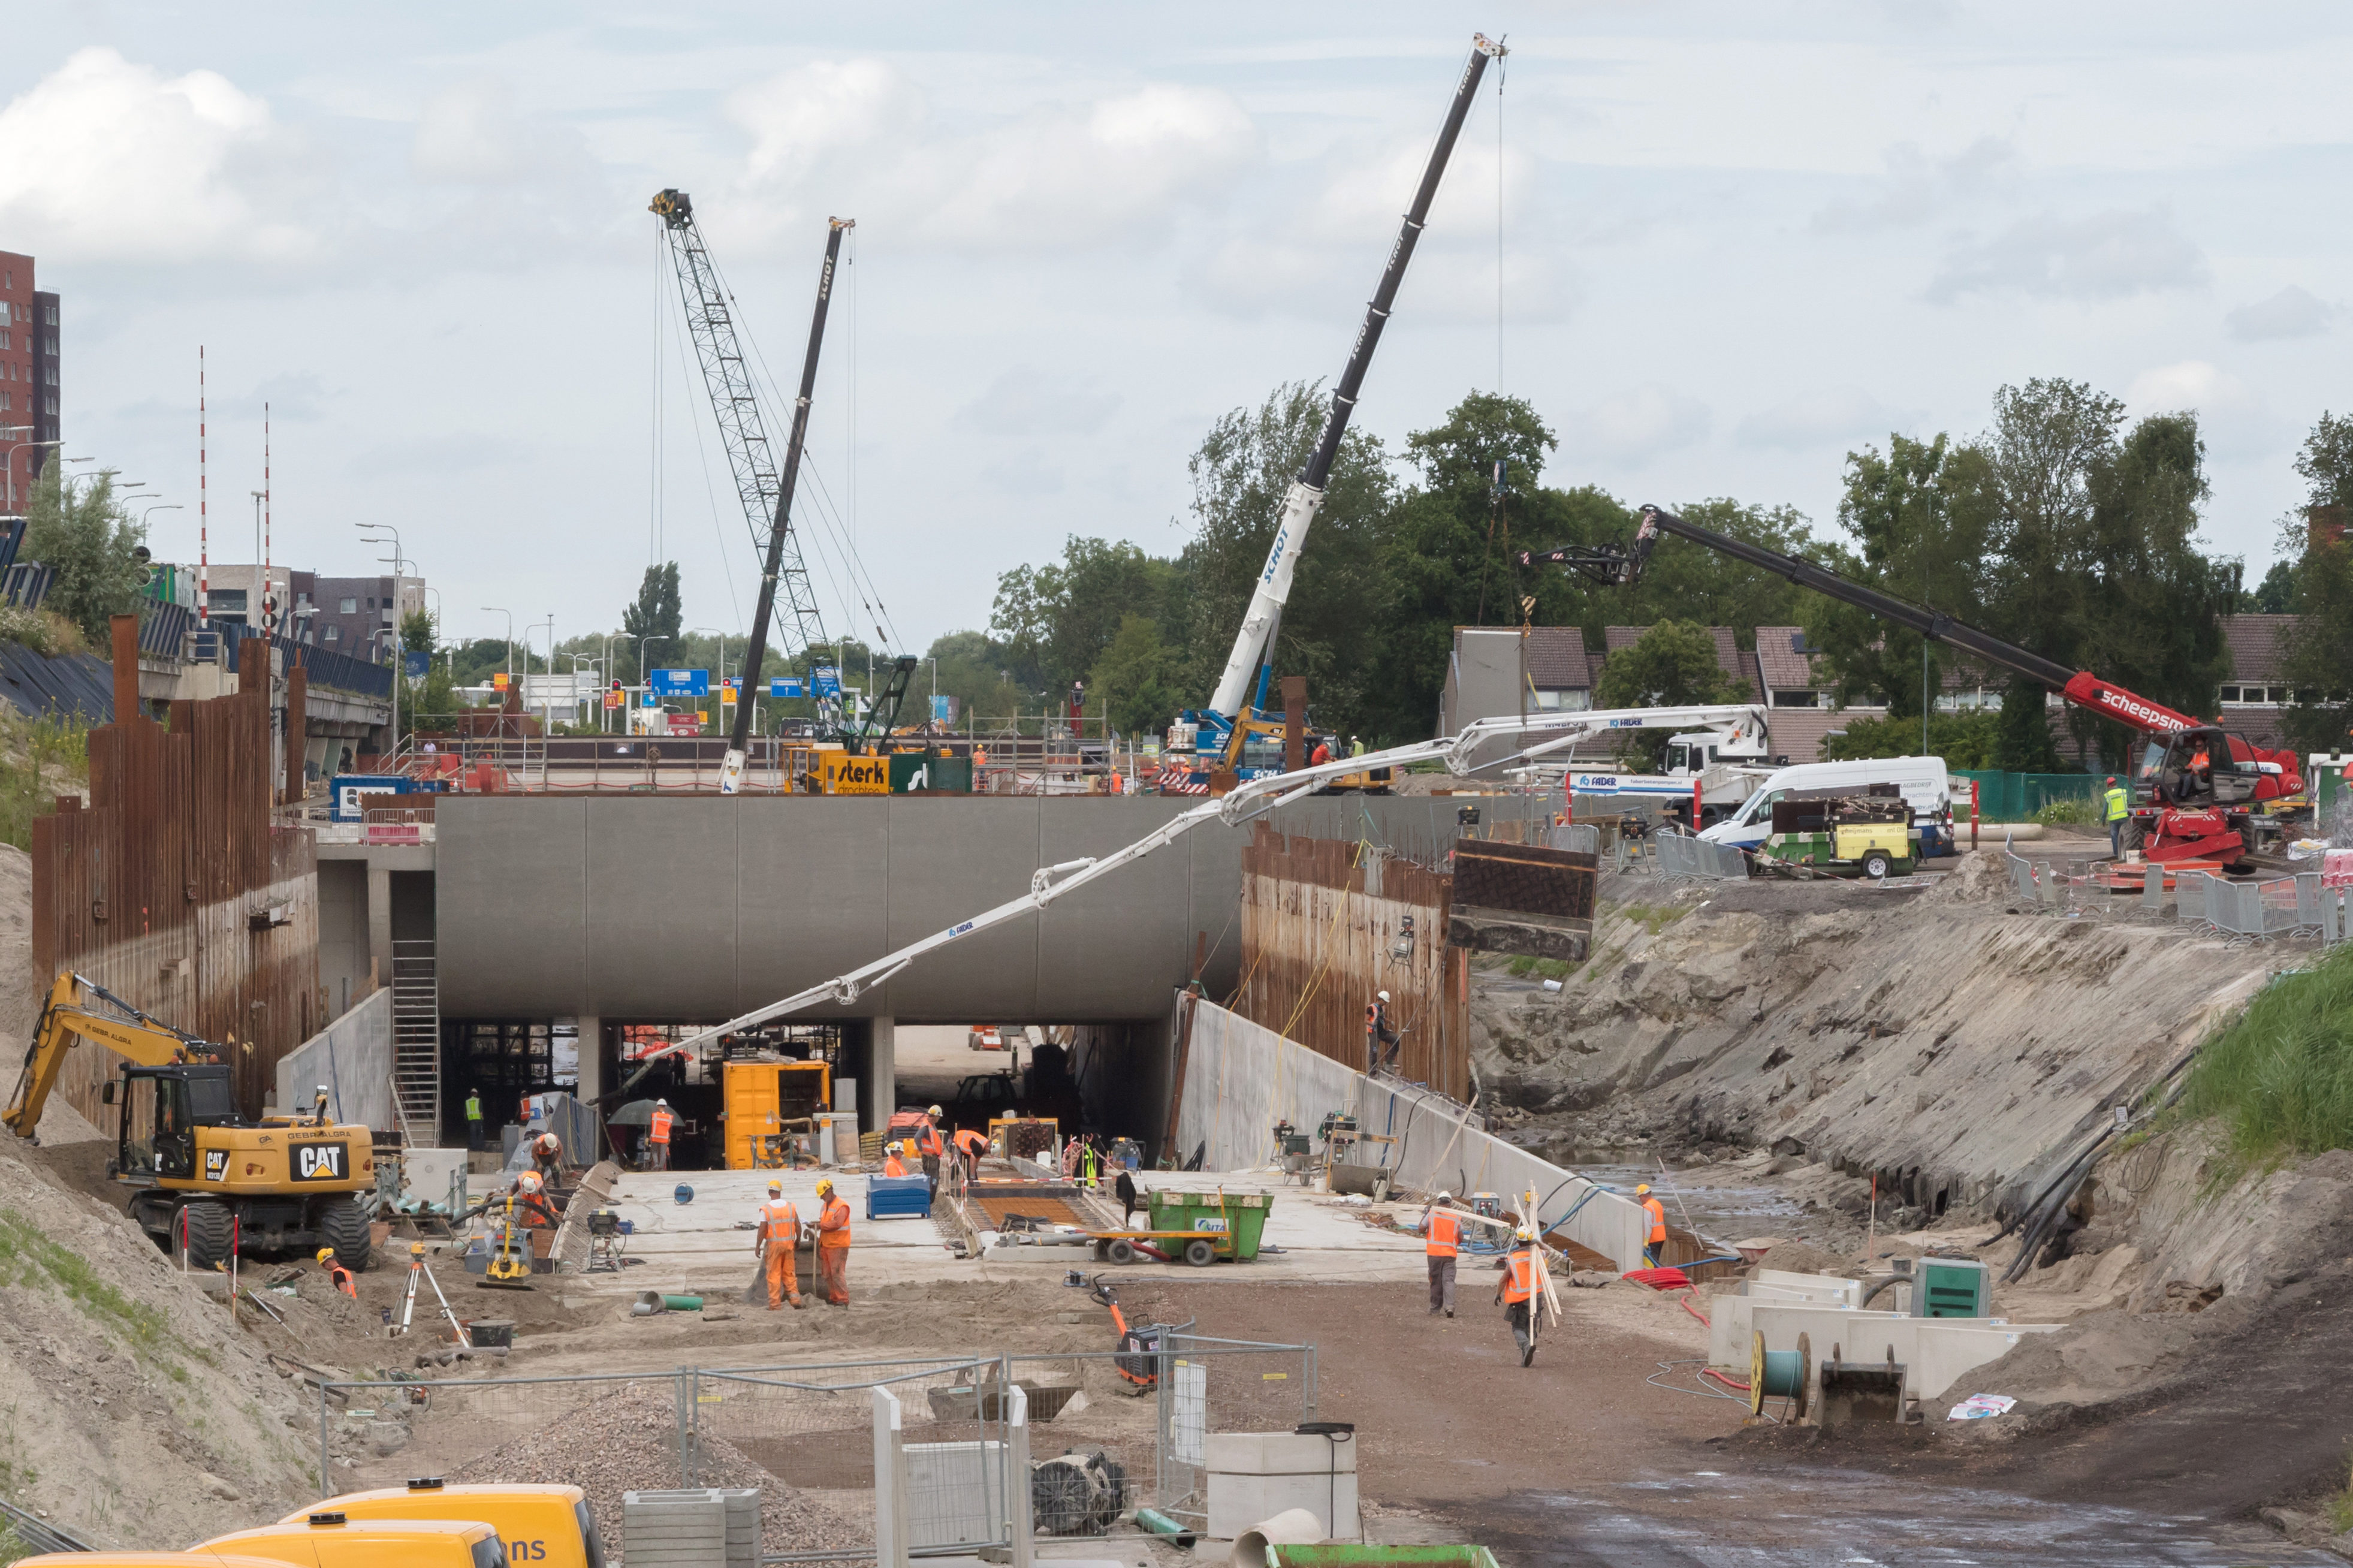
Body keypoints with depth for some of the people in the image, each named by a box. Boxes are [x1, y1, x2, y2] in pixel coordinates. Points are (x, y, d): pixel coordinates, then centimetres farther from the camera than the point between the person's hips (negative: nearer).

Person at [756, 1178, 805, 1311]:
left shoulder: (766, 1209, -10)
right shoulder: (791, 1207, -1)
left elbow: (762, 1230, -13)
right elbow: (798, 1226, 3)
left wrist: (757, 1246, -3)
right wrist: (798, 1240, 20)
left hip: (773, 1245, -3)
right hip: (788, 1244, 3)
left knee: (774, 1275, 3)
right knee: (789, 1273, 12)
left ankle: (775, 1304, 3)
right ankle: (795, 1298, 4)